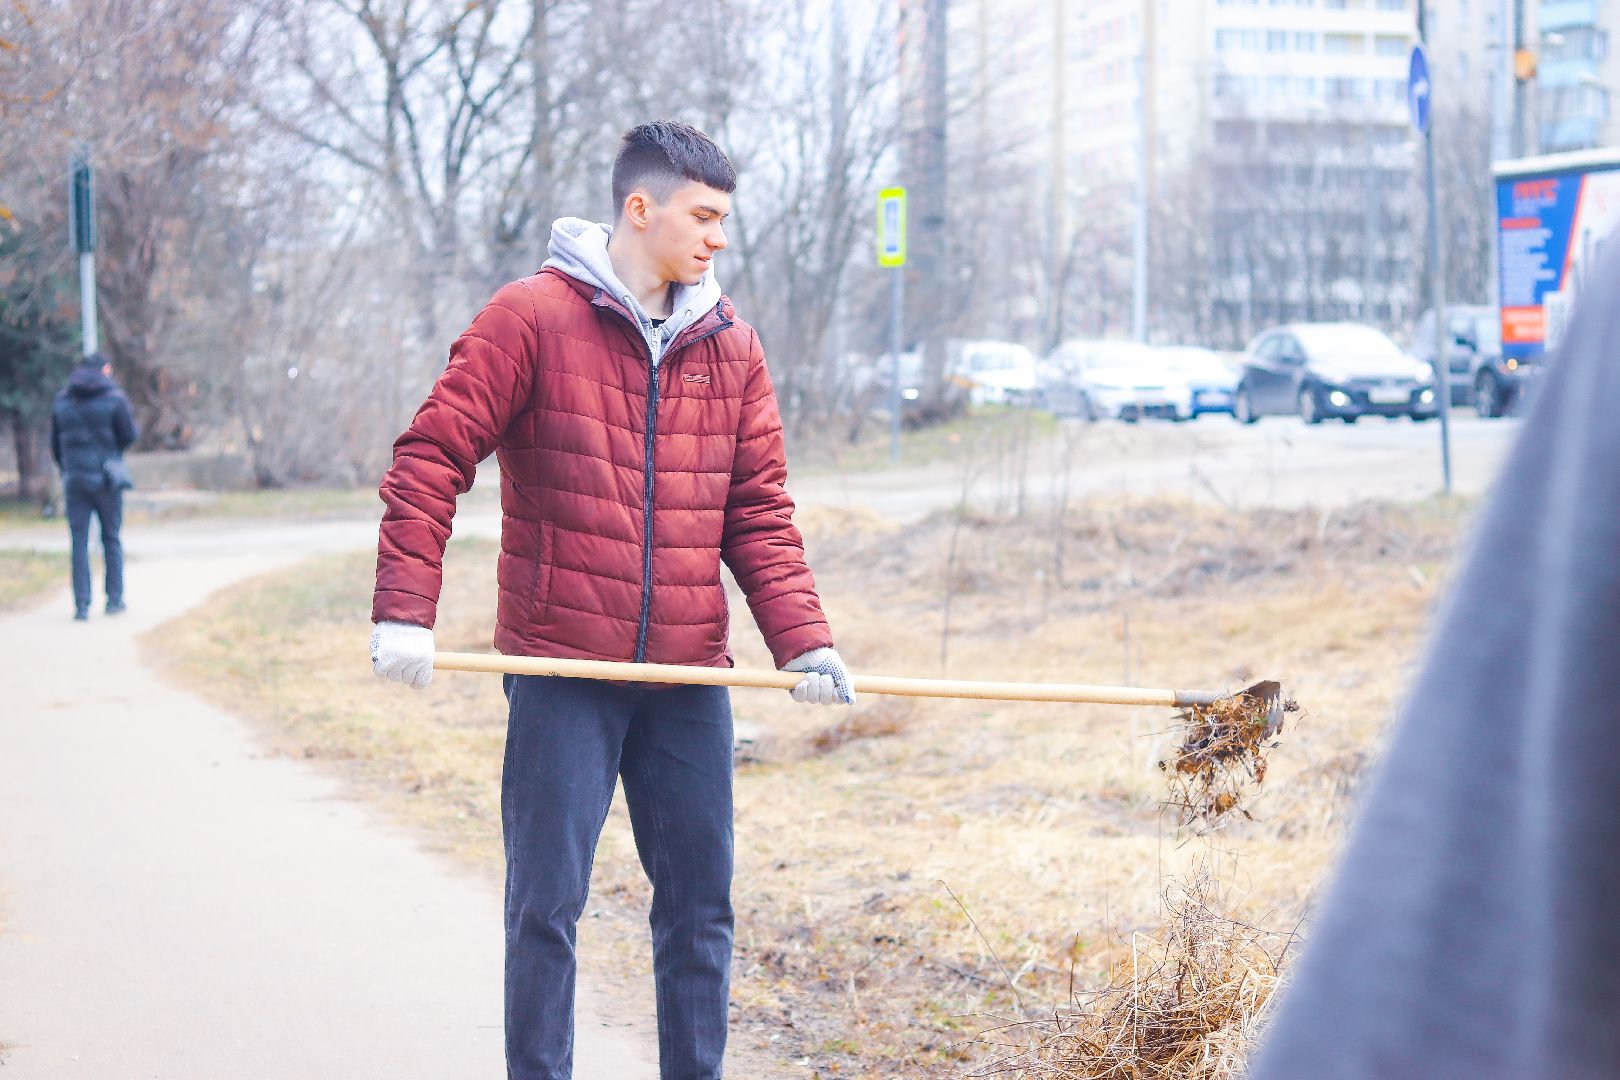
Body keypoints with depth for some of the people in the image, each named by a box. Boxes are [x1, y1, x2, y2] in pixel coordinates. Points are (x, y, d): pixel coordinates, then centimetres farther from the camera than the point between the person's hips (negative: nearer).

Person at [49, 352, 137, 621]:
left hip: (74, 480, 2)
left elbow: (56, 444, 10)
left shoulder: (62, 400, 6)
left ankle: (81, 605, -3)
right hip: (107, 478, -2)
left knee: (79, 543, 3)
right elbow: (130, 436, -6)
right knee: (112, 539, 10)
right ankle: (114, 600, 11)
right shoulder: (114, 398, -6)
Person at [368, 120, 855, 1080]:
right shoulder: (532, 318, -5)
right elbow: (431, 460, -7)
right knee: (547, 903, 0)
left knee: (701, 902, 8)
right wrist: (405, 612, -16)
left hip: (689, 676, 5)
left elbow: (760, 511, 9)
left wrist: (804, 640, -3)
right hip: (562, 670, -4)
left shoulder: (730, 345, 9)